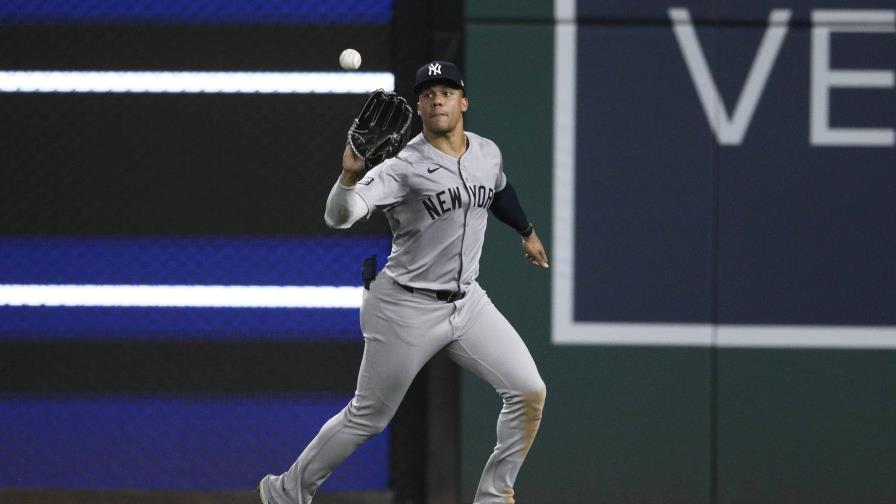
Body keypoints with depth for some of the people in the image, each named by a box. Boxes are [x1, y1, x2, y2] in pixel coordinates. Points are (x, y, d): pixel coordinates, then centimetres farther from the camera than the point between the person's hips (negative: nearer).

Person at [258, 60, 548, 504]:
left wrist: (526, 231, 42)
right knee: (366, 419, 3)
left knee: (529, 392, -3)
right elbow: (338, 217, -33)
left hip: (467, 302, 6)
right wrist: (350, 175, -53)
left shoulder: (487, 152, 1)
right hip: (407, 310, -6)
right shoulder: (403, 166, -20)